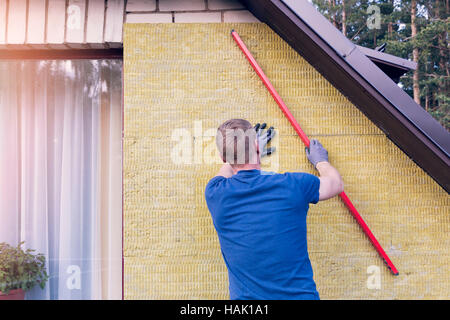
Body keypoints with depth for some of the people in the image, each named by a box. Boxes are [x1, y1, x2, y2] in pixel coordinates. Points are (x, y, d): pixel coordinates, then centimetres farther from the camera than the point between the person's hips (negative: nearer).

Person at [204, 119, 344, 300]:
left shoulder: (215, 194, -4)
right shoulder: (293, 185, -8)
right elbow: (336, 183, 15)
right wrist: (320, 161, 34)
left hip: (245, 296, 0)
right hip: (300, 295, 0)